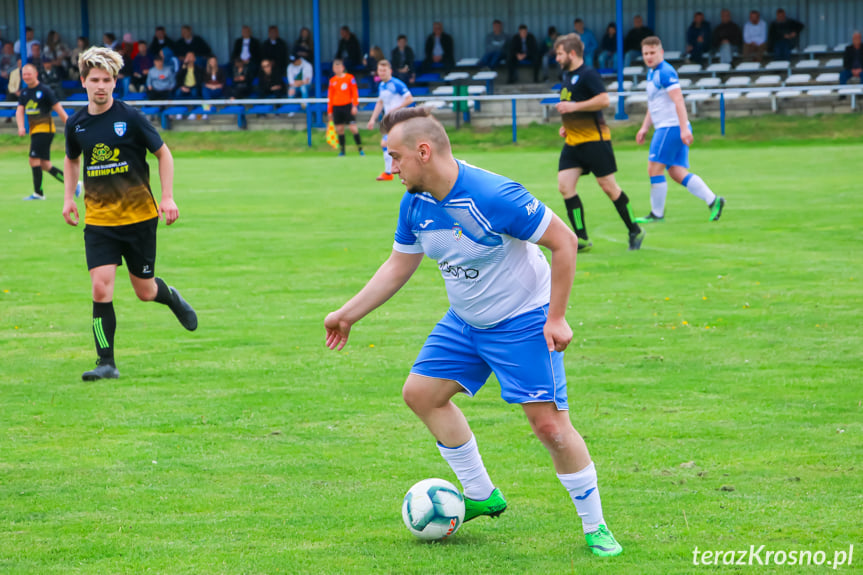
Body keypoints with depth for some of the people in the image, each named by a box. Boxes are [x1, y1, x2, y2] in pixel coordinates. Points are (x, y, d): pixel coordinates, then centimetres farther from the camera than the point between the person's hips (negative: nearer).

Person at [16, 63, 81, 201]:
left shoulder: (44, 90, -9)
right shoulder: (24, 92, 12)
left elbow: (58, 109, -8)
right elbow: (19, 110, 6)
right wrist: (21, 127, -11)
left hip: (45, 129, -8)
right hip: (34, 131, 8)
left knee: (34, 160, -13)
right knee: (44, 165, 7)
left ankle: (38, 193, -4)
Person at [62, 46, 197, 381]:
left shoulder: (130, 118, -10)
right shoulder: (76, 124, 1)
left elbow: (163, 154, 0)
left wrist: (167, 198, -7)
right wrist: (69, 197, 12)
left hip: (139, 217, -2)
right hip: (98, 219, 2)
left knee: (145, 291, 7)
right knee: (101, 289, -12)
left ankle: (172, 298, 43)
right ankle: (106, 363, -5)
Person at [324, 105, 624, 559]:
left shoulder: (494, 196, -29)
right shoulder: (415, 204, -6)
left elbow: (564, 242, -22)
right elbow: (399, 266, 11)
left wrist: (556, 317, -20)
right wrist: (347, 314, 11)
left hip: (525, 323, -8)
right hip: (465, 321, 8)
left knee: (549, 424, -13)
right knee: (421, 393, 8)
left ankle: (595, 527, 2)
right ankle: (481, 496, 22)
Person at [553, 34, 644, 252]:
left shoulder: (588, 74, -13)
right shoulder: (567, 76, 15)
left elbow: (603, 100, -23)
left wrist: (574, 106, -23)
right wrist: (567, 125, 16)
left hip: (594, 139, -9)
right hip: (573, 141, 9)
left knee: (608, 186, -2)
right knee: (565, 186, -3)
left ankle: (635, 231, 14)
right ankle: (582, 239, 0)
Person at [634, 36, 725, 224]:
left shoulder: (665, 72, -14)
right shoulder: (652, 73, 17)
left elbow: (679, 101, -21)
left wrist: (684, 129, -27)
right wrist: (644, 127, 24)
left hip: (671, 127, -10)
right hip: (665, 127, 10)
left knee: (655, 169, -6)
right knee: (677, 172, 6)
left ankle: (657, 214, 1)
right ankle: (712, 200, 2)